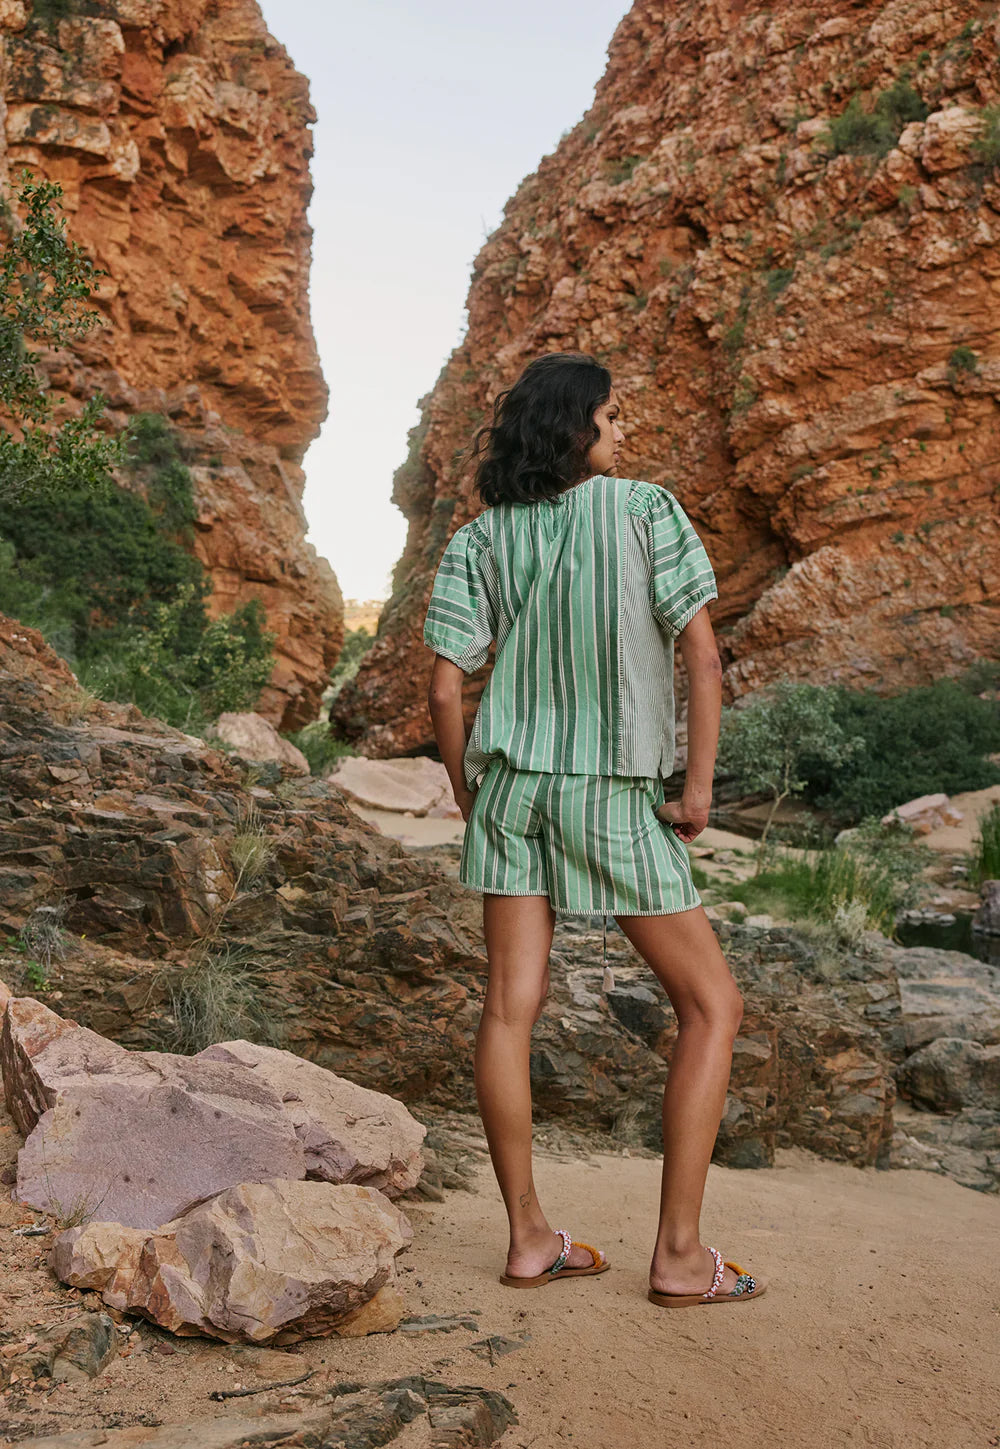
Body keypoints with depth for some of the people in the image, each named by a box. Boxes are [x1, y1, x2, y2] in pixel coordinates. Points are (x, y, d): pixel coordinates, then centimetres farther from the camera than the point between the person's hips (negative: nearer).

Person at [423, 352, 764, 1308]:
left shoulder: (479, 540, 3)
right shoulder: (646, 509, -4)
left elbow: (445, 691, -2)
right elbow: (702, 656, -12)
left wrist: (468, 796, 11)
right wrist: (700, 788, -7)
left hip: (512, 781, 4)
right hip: (617, 796, -4)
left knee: (510, 1008, 7)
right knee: (712, 1006, 7)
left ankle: (528, 1238, 15)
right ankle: (679, 1254, 7)